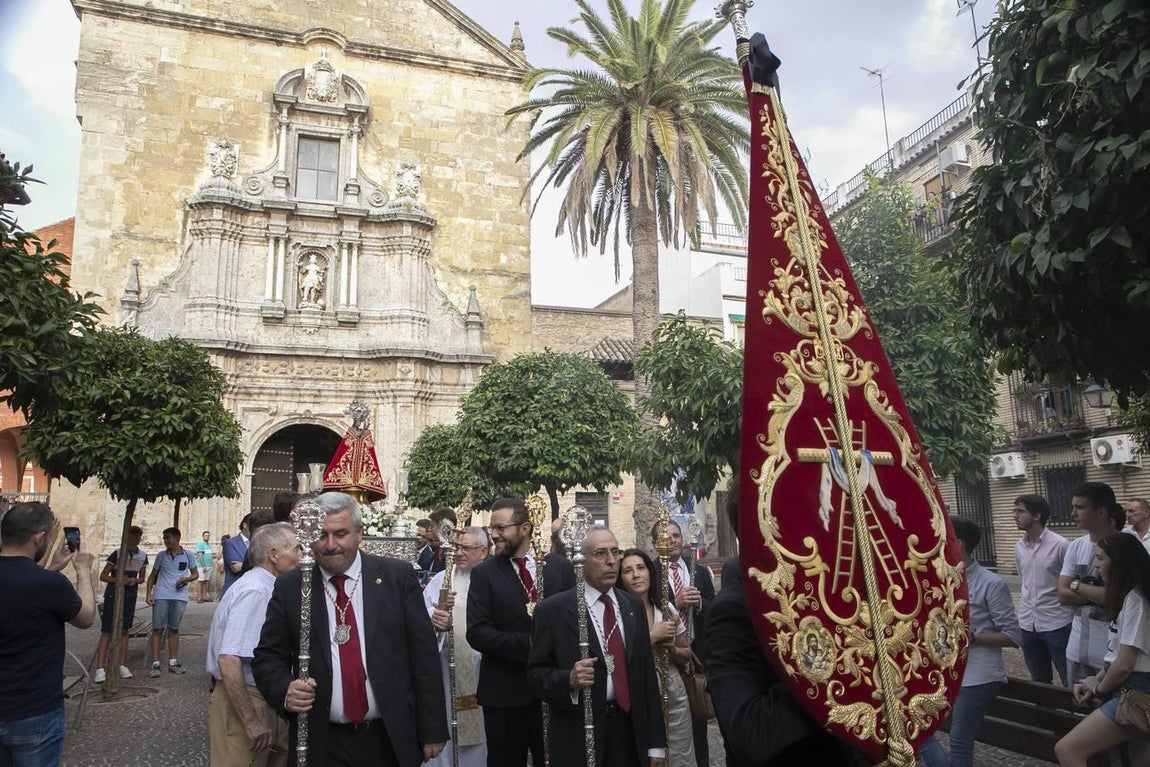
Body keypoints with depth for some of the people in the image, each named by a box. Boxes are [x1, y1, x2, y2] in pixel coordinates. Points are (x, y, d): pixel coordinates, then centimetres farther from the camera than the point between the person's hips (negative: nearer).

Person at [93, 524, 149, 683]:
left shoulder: (142, 556, 2)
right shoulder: (117, 554, -11)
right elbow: (103, 576, -7)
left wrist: (134, 580, -10)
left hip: (130, 597, 4)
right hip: (113, 596, -4)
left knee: (124, 630, 9)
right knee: (107, 632, -5)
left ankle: (122, 666, 15)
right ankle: (100, 669, -4)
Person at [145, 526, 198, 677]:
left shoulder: (188, 555, 4)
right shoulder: (161, 556, 7)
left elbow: (195, 574, 11)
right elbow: (153, 576, 11)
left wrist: (187, 579, -10)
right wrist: (149, 594, 0)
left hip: (179, 597, 0)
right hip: (161, 596, 0)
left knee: (174, 629, 9)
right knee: (157, 629, -3)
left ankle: (173, 662, 18)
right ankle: (155, 664, 2)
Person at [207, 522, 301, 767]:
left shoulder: (267, 588, 9)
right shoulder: (255, 591, -21)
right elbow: (228, 660, -27)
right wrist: (250, 721, -24)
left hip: (265, 700, 9)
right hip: (241, 704, -9)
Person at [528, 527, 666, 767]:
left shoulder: (634, 605, 8)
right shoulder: (552, 610, -7)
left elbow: (647, 673, 8)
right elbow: (536, 674, -5)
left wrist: (656, 743, 7)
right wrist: (569, 679, -24)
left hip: (631, 733, 4)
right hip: (578, 740, -4)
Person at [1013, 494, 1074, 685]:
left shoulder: (1060, 545, -13)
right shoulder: (1019, 547, 6)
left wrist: (1077, 620, -7)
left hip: (1057, 624, -6)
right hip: (1027, 625, 6)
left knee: (1070, 681, 5)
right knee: (1039, 681, 17)